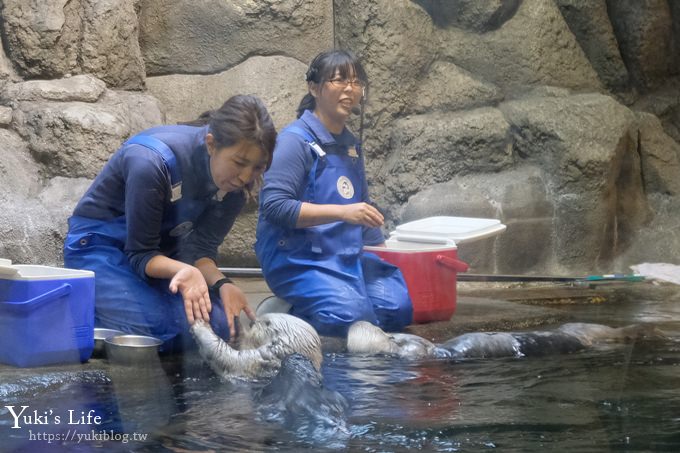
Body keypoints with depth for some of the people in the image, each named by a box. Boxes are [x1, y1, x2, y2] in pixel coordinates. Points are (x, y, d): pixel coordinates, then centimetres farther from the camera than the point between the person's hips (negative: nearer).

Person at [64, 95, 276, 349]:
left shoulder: (236, 181, -14)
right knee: (153, 330, -29)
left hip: (164, 250, 6)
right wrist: (182, 270, -45)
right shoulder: (153, 162, -32)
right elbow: (141, 254, -24)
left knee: (220, 326, -17)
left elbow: (201, 249, -12)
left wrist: (221, 284, -33)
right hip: (100, 244, -6)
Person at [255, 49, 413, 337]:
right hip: (298, 257, -8)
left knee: (399, 308, -10)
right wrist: (342, 212, -24)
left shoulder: (351, 145, 16)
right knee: (350, 314, -30)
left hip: (347, 255, 8)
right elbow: (274, 206, -20)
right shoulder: (296, 140, -10)